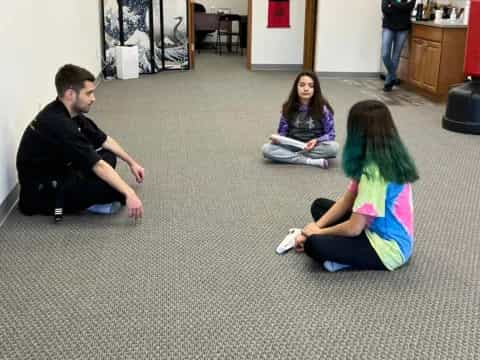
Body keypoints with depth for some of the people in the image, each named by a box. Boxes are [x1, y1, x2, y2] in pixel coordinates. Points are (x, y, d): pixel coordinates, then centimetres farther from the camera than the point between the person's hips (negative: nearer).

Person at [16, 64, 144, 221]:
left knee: (108, 156, 10)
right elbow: (98, 166, -31)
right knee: (115, 187, -21)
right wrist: (129, 194, -30)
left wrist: (132, 163, 15)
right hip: (40, 192, -10)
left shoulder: (70, 113, 1)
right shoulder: (58, 124, -28)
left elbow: (104, 140, 14)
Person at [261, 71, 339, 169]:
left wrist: (316, 141, -22)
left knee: (333, 147, -33)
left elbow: (331, 134, -4)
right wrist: (277, 139, -17)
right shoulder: (288, 107, 0)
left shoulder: (323, 108, -6)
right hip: (292, 146, 2)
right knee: (266, 149, -25)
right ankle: (313, 161, -26)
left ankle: (291, 156, -21)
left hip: (315, 147, -2)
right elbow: (283, 131, 6)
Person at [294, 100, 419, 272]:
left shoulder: (374, 171, -28)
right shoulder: (388, 159, 2)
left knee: (313, 244, -27)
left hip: (388, 248, -10)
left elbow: (353, 228, -24)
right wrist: (317, 226, -1)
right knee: (319, 205, 13)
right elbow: (346, 200, 6)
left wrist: (318, 231, -6)